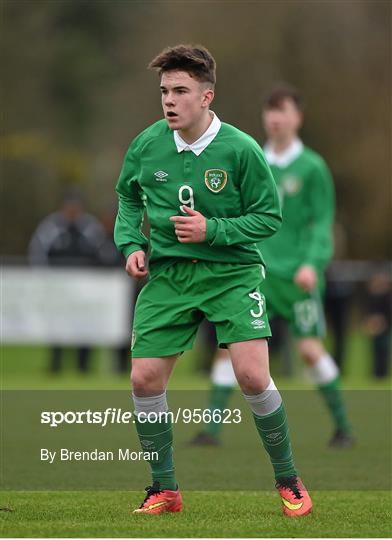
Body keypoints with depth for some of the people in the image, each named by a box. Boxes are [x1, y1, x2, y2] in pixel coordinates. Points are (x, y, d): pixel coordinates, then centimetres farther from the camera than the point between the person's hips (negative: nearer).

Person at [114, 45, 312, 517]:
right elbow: (128, 196, 16)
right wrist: (131, 243, 0)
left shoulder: (240, 150, -14)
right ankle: (164, 489, 14)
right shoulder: (147, 145, -3)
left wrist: (213, 230, -19)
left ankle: (287, 480, 6)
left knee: (253, 375, -16)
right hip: (167, 274, 3)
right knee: (144, 379, -4)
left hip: (232, 271, -3)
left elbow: (269, 216, -7)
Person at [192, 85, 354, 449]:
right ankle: (212, 428, -7)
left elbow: (322, 223, -4)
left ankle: (343, 427, 9)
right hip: (256, 269, 3)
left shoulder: (312, 167, -2)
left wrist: (312, 262, -17)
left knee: (310, 348, -6)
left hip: (297, 273, -3)